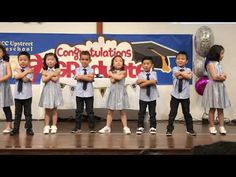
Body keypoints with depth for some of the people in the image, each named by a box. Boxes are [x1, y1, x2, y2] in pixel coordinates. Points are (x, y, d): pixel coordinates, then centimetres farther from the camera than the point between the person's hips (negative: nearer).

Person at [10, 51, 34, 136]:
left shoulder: (30, 70, -5)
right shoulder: (16, 70, 5)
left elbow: (25, 79, -20)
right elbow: (16, 76, -16)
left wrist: (20, 72, -10)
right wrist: (26, 72, -15)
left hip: (27, 95, -3)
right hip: (17, 95, 3)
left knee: (27, 113, 5)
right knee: (17, 113, 10)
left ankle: (29, 129, 14)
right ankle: (15, 129, 17)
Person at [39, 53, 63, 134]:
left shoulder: (57, 70, -1)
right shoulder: (44, 71, 3)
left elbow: (55, 79, -17)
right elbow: (44, 80, -13)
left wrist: (47, 74, -10)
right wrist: (51, 75, -14)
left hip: (55, 91, -1)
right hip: (47, 91, 1)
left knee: (54, 110, 5)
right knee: (47, 110, 5)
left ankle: (54, 126, 11)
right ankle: (47, 126, 10)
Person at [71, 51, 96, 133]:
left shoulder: (91, 70, 4)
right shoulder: (78, 69, 7)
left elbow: (91, 79, -13)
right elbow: (77, 77, -11)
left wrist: (81, 77, -11)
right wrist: (87, 76, -11)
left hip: (89, 93, -1)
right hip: (79, 93, 1)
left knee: (90, 111, 2)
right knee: (79, 111, 5)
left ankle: (91, 127, 9)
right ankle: (77, 127, 11)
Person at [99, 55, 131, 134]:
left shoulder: (123, 72, 2)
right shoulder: (111, 72, 5)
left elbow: (120, 77, -17)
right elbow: (112, 80, -11)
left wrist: (113, 75, -5)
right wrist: (118, 74, -11)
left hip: (120, 92, -2)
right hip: (113, 92, 2)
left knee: (122, 111, 2)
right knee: (110, 111, 6)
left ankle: (125, 127, 7)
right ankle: (107, 127, 13)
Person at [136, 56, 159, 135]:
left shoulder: (153, 73, 0)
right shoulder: (141, 74, -2)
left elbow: (154, 82, -19)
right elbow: (141, 85, -14)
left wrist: (143, 81, -15)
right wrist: (149, 82, -16)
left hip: (152, 97, 0)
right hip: (143, 97, 0)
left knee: (152, 113, 6)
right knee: (141, 112, 4)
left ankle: (152, 127, 16)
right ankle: (140, 127, 13)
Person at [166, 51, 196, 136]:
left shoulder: (188, 70, 4)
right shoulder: (175, 69, 1)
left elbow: (189, 77, -16)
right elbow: (178, 75, -18)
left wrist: (181, 73, -13)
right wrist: (186, 74, -10)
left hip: (185, 95, 1)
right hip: (175, 94, -1)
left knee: (187, 113, 10)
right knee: (172, 113, 2)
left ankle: (190, 129, 19)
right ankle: (169, 129, 9)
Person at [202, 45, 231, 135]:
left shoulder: (218, 64, 14)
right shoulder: (210, 63, -10)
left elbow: (224, 77, 7)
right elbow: (214, 77, -18)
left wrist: (220, 76, -12)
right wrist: (221, 77, -4)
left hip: (220, 87, 7)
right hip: (213, 87, -7)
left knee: (220, 108, 6)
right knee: (212, 108, 0)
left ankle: (221, 126, 9)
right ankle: (212, 127, 8)